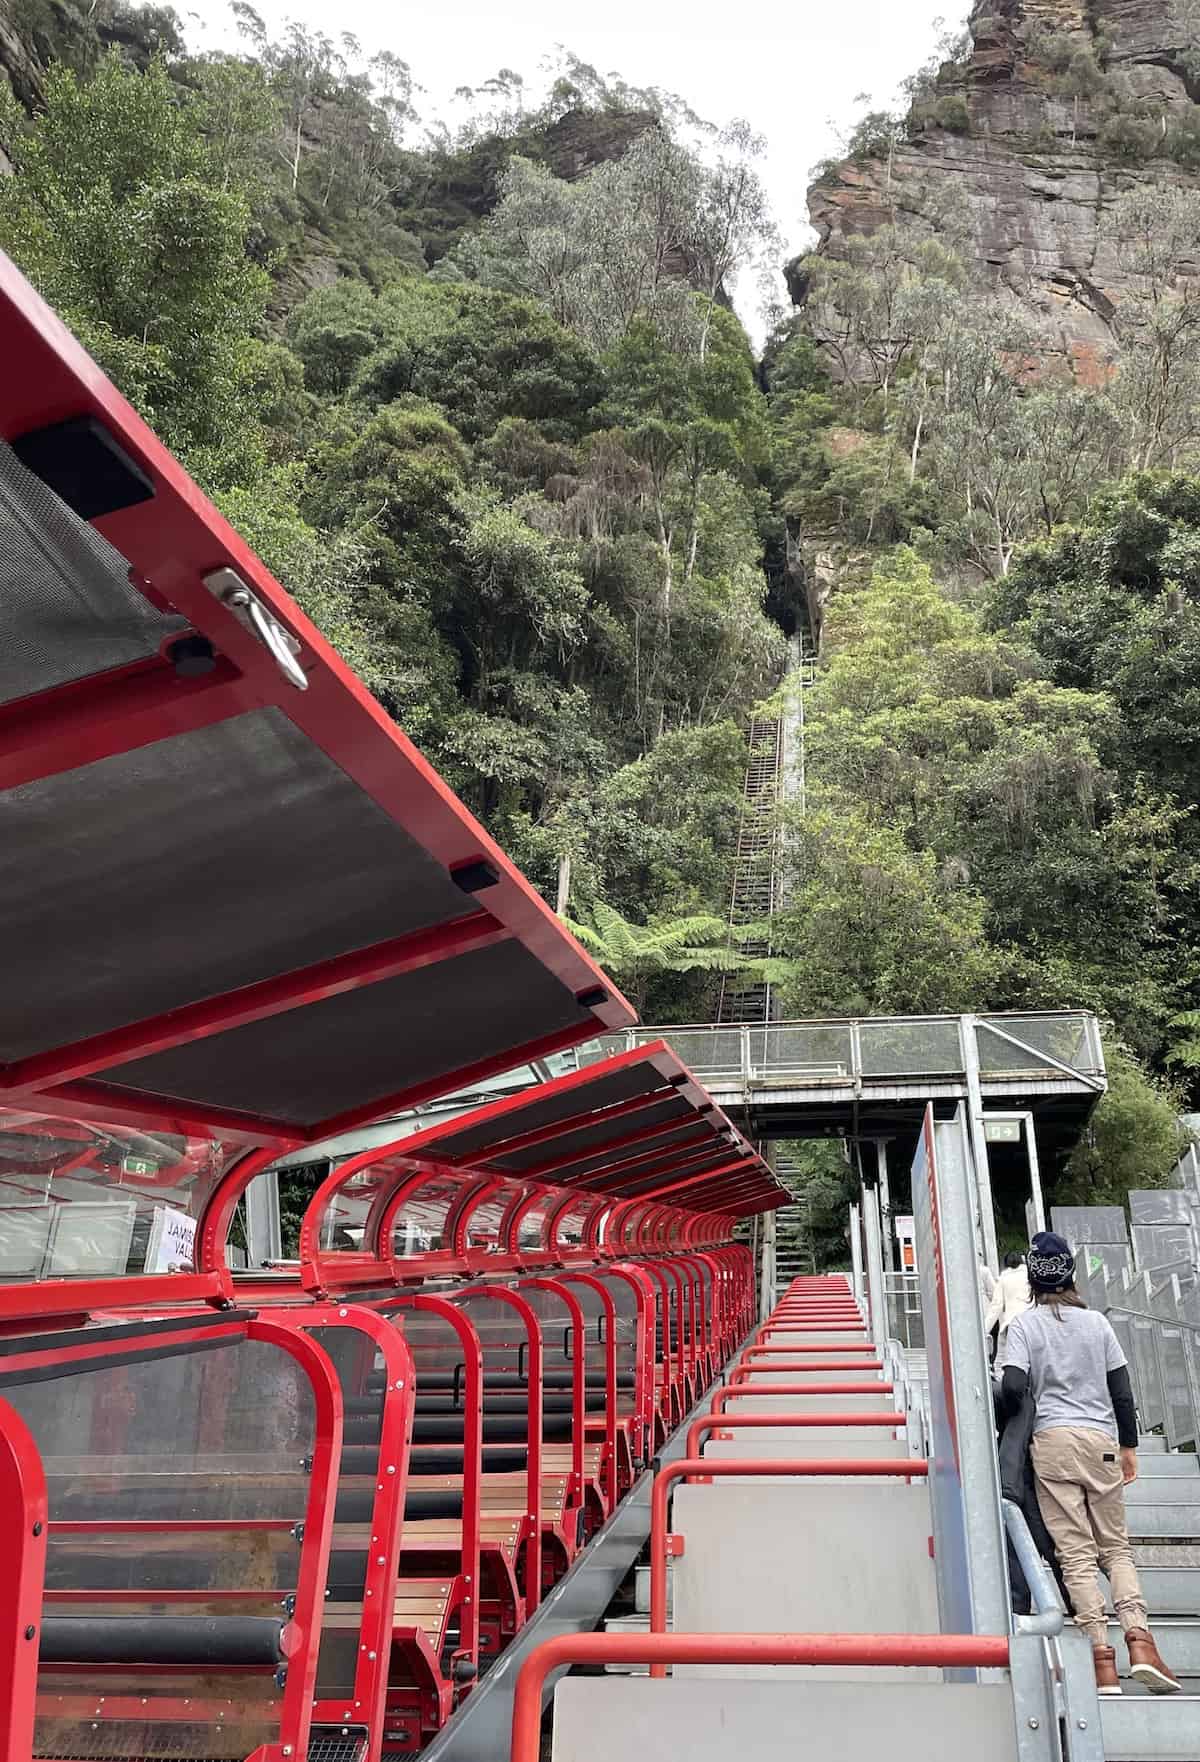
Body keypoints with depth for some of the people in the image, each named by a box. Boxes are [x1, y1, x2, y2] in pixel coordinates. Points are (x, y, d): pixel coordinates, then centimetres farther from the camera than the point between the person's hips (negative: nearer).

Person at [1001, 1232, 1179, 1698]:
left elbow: (1013, 1388, -12)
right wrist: (1129, 1446, 18)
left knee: (1076, 1554, -1)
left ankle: (1101, 1656, -6)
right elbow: (1122, 1391, 9)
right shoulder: (1097, 1322, 8)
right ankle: (1138, 1637, -6)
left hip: (1052, 1439, -2)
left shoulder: (1024, 1324, -1)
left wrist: (1008, 1426, 7)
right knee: (1116, 1546, 11)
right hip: (1101, 1441, 3)